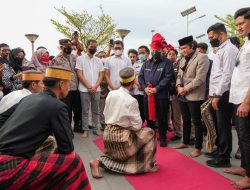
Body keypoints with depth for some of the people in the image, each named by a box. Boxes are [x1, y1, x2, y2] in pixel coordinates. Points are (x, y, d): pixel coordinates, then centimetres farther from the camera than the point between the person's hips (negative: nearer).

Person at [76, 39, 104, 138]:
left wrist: (95, 86, -7)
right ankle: (85, 130, 12)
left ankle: (96, 128, 20)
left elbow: (101, 75, 7)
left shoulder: (98, 60, 10)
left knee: (96, 111, 10)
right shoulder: (80, 59, -1)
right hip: (84, 89, -3)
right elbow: (79, 74, -6)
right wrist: (89, 87, -11)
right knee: (85, 111, 3)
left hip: (96, 89, 3)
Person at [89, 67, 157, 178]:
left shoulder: (111, 94, -1)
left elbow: (106, 115, 9)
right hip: (122, 137, -7)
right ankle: (147, 165, 14)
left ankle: (98, 162, 6)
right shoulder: (131, 101, -19)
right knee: (149, 133, 10)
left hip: (108, 133, 7)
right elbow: (137, 126, -13)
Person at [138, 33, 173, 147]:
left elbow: (168, 78, -12)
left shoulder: (166, 63, -2)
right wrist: (145, 88, -8)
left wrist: (156, 89, -18)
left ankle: (163, 137, 20)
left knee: (162, 118, 5)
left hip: (161, 96, -4)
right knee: (149, 117, 14)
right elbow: (140, 76, 10)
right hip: (147, 95, 5)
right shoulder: (146, 63, 13)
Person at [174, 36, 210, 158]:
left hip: (194, 96, -7)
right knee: (186, 120, 18)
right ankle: (185, 142, 33)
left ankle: (198, 148, 14)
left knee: (196, 122, 2)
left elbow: (199, 79, -19)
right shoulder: (182, 60, 15)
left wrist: (185, 89, -16)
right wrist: (179, 86, -5)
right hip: (182, 96, 7)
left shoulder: (202, 58, -11)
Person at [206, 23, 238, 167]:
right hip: (218, 94, 9)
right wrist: (213, 94, 14)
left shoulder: (229, 49, -10)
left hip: (223, 95, -9)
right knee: (218, 125, 17)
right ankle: (219, 150, 31)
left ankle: (224, 158, 11)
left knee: (224, 127, 0)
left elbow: (227, 74, -18)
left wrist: (217, 95, -18)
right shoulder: (221, 50, 19)